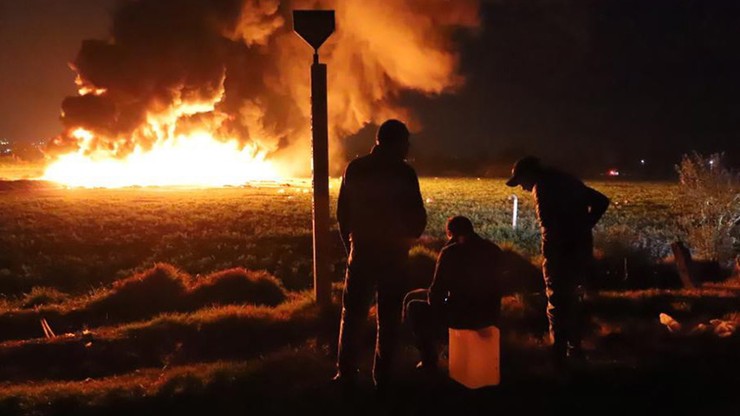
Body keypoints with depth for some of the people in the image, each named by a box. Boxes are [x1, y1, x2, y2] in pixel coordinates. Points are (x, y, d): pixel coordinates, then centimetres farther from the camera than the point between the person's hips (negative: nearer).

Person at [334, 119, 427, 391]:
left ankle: (346, 374, 15)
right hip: (393, 255, -2)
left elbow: (343, 214, 4)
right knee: (389, 319, 8)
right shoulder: (403, 173, -11)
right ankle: (382, 377, 10)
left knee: (353, 316, 13)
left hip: (361, 252, 3)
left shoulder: (354, 169, 0)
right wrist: (407, 237, 14)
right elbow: (418, 218, -7)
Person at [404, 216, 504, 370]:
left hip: (462, 316, -7)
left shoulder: (451, 252, -12)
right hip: (490, 315, 7)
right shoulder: (494, 250, 7)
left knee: (413, 306, 15)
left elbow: (436, 293, -11)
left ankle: (429, 361, 16)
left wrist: (429, 296, 13)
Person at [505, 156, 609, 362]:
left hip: (561, 252, -9)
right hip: (582, 248, 9)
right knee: (572, 300, 22)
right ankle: (575, 350, 33)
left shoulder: (543, 186, -10)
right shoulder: (567, 180, 16)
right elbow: (601, 201, 17)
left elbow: (548, 221, -25)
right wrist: (582, 227, 11)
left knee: (557, 306, 2)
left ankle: (559, 356, 6)